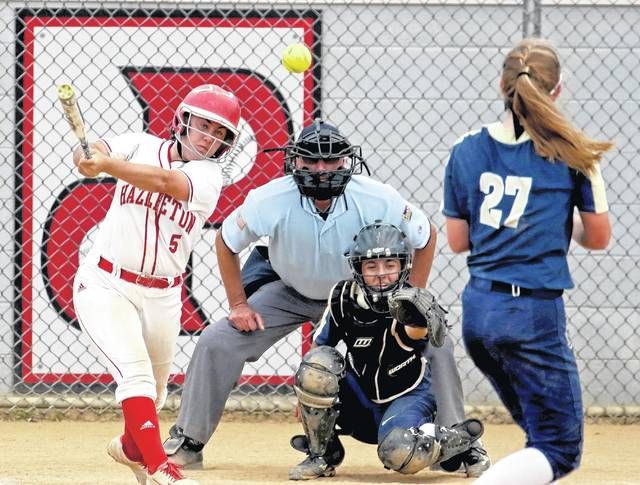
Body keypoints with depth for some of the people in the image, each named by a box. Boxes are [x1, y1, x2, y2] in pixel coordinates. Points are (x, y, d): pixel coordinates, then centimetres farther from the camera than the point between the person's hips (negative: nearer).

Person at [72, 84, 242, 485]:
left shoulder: (207, 177, -8)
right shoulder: (141, 146, -2)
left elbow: (165, 181, -28)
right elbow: (91, 152, -16)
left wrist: (106, 164, -41)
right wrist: (89, 156, -42)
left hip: (161, 297, 2)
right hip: (105, 286, -2)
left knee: (154, 389, 17)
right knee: (136, 373, -20)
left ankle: (131, 447, 46)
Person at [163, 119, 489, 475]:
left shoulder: (377, 199, -29)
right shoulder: (271, 201, -29)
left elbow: (426, 236, -11)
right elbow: (227, 242, -10)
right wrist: (238, 304, -11)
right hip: (289, 291, 0)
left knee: (434, 344, -14)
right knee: (218, 342, -14)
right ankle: (187, 443, 2)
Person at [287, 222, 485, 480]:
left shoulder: (408, 303, -21)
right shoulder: (344, 298, -12)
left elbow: (414, 333, -44)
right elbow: (319, 345, 1)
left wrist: (418, 323, -67)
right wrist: (305, 396, 0)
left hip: (405, 397, -3)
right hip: (358, 397, 3)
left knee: (401, 455, -33)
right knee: (318, 363, -26)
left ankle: (456, 440, 3)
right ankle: (321, 455, -8)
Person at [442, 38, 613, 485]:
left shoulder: (467, 152, 4)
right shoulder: (570, 153, -7)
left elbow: (457, 240, 10)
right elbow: (598, 237, 2)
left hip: (477, 311, 6)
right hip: (534, 313, -6)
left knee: (543, 429, 25)